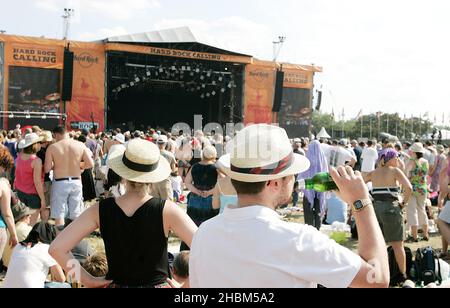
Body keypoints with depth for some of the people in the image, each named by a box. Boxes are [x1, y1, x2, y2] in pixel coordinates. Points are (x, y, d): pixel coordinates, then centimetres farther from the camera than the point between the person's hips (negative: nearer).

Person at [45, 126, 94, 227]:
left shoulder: (52, 147, -7)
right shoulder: (80, 145, -2)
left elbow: (47, 169, -9)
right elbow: (90, 164, -3)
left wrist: (55, 165, 11)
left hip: (60, 183, -3)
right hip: (76, 182, 3)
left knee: (59, 215, 7)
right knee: (76, 215, 13)